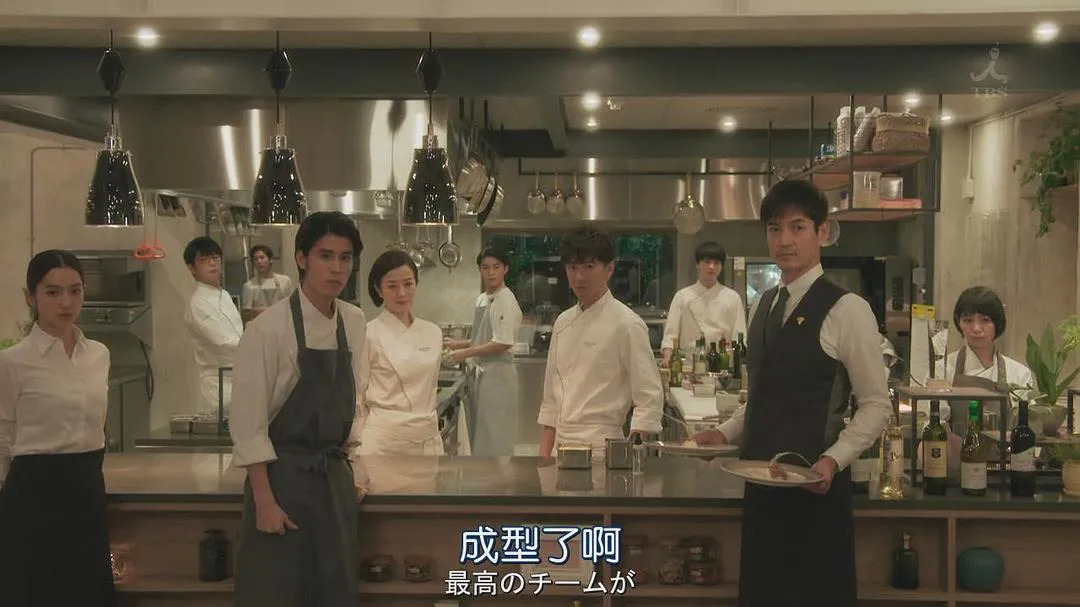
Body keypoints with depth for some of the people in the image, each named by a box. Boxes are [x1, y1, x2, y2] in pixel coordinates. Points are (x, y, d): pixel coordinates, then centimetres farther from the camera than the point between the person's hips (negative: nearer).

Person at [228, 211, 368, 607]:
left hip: (335, 477, 6)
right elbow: (248, 422, -15)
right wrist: (264, 501, -16)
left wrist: (349, 471, 11)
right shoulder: (270, 328, -15)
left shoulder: (354, 323, 3)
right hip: (283, 475, -6)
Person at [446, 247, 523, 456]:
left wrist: (466, 353, -14)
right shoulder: (482, 299, 13)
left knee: (496, 441, -4)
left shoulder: (505, 301, -14)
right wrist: (458, 344, 12)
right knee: (479, 437, 14)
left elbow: (503, 344, -20)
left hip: (498, 374, -9)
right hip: (482, 372, 9)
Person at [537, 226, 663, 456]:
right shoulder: (563, 323, 12)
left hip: (601, 448, -5)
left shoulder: (627, 324, -7)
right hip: (561, 447, 6)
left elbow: (650, 400, -9)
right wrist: (544, 455, 11)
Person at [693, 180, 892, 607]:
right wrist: (726, 433, 4)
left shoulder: (847, 309, -9)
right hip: (762, 482, 7)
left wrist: (832, 461, -20)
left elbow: (877, 405, -9)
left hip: (815, 486, -7)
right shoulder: (762, 307, 12)